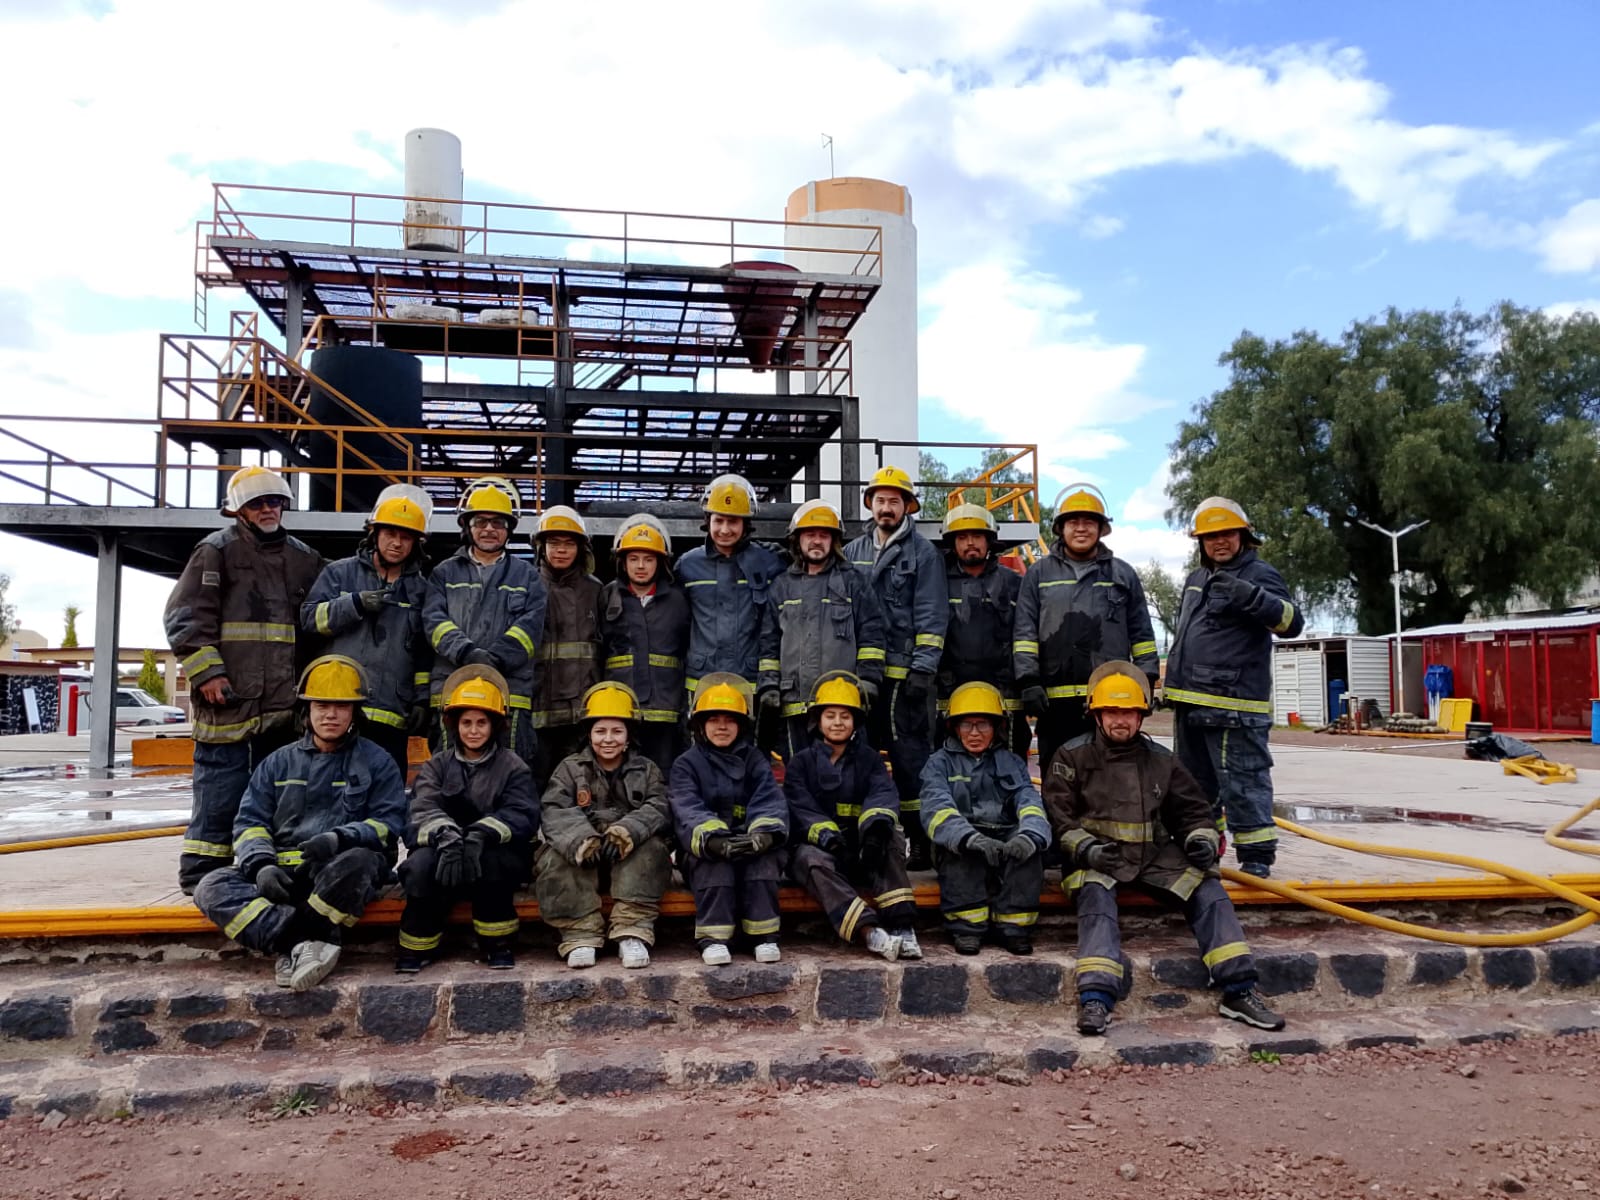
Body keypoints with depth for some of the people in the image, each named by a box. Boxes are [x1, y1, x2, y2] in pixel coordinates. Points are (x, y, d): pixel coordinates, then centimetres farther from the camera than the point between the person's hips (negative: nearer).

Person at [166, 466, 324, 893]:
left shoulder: (304, 558, 17)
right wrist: (206, 670, -14)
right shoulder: (217, 550, 1)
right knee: (222, 790, -5)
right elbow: (185, 616, -6)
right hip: (229, 697, -5)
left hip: (285, 700, 6)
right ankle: (202, 874, 4)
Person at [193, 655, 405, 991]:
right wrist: (262, 864, -11)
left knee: (358, 862, -38)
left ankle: (292, 946, -29)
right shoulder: (279, 762, 18)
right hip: (281, 872, 3)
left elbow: (389, 824, -1)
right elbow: (249, 822, 11)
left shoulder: (377, 762, 9)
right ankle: (306, 942, -38)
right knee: (213, 887, -23)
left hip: (340, 875, -3)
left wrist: (340, 838, -21)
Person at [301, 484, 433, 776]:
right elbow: (310, 617, -1)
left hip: (390, 715, 1)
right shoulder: (340, 573, 8)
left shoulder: (421, 589, 11)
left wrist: (422, 700, 5)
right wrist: (356, 604, -15)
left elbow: (425, 653, 12)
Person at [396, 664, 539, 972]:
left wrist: (481, 835, -30)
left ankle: (498, 943, -15)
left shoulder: (513, 768, 6)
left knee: (485, 859, -34)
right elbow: (423, 811, -8)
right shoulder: (436, 767, 11)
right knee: (421, 863, -30)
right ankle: (418, 945, -12)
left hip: (497, 858, -1)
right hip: (444, 855, 1)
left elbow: (523, 816, -11)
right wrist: (446, 835, -31)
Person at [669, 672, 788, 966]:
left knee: (764, 855, -30)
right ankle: (713, 938, -33)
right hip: (703, 853, -1)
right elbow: (687, 810, -13)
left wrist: (764, 834, -29)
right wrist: (712, 839, -34)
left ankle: (764, 935, -26)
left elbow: (770, 802, -5)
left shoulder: (755, 760, 13)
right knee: (715, 858, -33)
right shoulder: (686, 764, 6)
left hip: (749, 845, 2)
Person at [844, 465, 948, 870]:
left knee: (910, 757, -4)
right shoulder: (853, 552, 15)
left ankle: (920, 839, 3)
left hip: (904, 674, -5)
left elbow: (931, 617, -5)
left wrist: (923, 671, -12)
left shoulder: (923, 553, 1)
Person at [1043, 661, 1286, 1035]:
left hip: (1155, 855, 4)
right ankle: (1095, 997, -41)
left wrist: (1201, 839, -3)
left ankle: (1239, 990, -15)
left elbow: (1192, 810, 19)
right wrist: (1085, 848, -18)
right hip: (1096, 856, -3)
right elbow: (1058, 816, -2)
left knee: (1208, 888, -16)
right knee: (1096, 894, -34)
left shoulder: (1160, 760, 14)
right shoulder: (1072, 757, 3)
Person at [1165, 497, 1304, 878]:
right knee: (1195, 782, 17)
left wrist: (1250, 596, -35)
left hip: (1233, 703, -9)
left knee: (1242, 782, -7)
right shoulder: (1196, 579, 19)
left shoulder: (1258, 574, -6)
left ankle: (1257, 855, 1)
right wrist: (1175, 680, 28)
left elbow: (1292, 623, -20)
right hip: (1190, 702, 9)